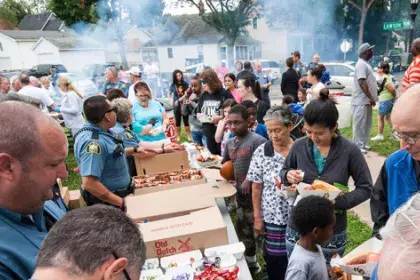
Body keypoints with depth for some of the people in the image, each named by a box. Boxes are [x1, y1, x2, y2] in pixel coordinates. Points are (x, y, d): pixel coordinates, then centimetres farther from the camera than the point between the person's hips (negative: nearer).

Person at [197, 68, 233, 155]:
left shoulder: (225, 94, -10)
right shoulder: (203, 96, 8)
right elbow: (198, 113, 19)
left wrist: (221, 117, -22)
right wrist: (199, 116, -3)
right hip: (208, 133, 6)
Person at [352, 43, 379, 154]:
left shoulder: (365, 64, 15)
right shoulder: (361, 64, -16)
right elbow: (362, 83, -23)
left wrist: (371, 98, 17)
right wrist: (371, 98, -20)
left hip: (366, 100, 10)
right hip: (361, 101, -10)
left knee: (366, 124, 15)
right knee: (359, 124, -2)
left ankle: (363, 144, 24)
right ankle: (358, 146, 5)